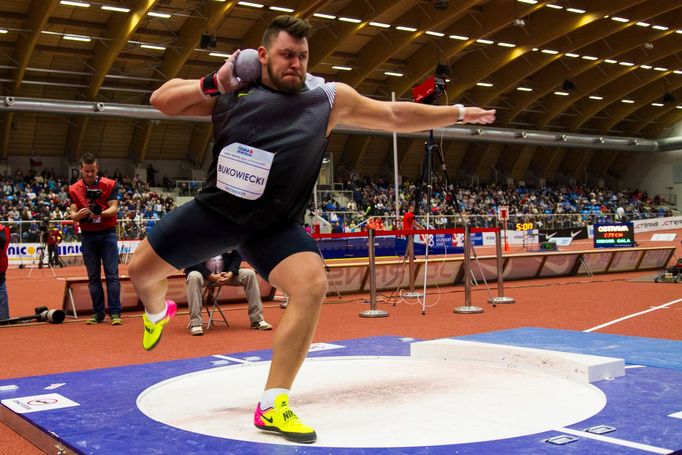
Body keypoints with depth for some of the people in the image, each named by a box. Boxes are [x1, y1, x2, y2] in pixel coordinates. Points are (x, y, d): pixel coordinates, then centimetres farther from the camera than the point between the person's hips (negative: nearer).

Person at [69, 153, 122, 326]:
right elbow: (73, 214, -2)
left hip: (107, 233, -2)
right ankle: (98, 313, 12)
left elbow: (114, 208, -8)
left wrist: (100, 213, -29)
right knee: (93, 277, 5)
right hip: (87, 235, 2)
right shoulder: (74, 189, 4)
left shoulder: (109, 185, 0)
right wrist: (78, 215, -26)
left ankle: (115, 313, -5)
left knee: (112, 274, -5)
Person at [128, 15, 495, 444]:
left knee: (313, 285, -24)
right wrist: (212, 84, -11)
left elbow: (396, 115, 9)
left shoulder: (330, 98, 3)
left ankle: (273, 406, -15)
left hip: (276, 226, 0)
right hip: (214, 210, 1)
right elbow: (161, 99, 4)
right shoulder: (229, 90, 2)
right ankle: (158, 311, 47)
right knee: (141, 269, 7)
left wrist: (458, 113, 12)